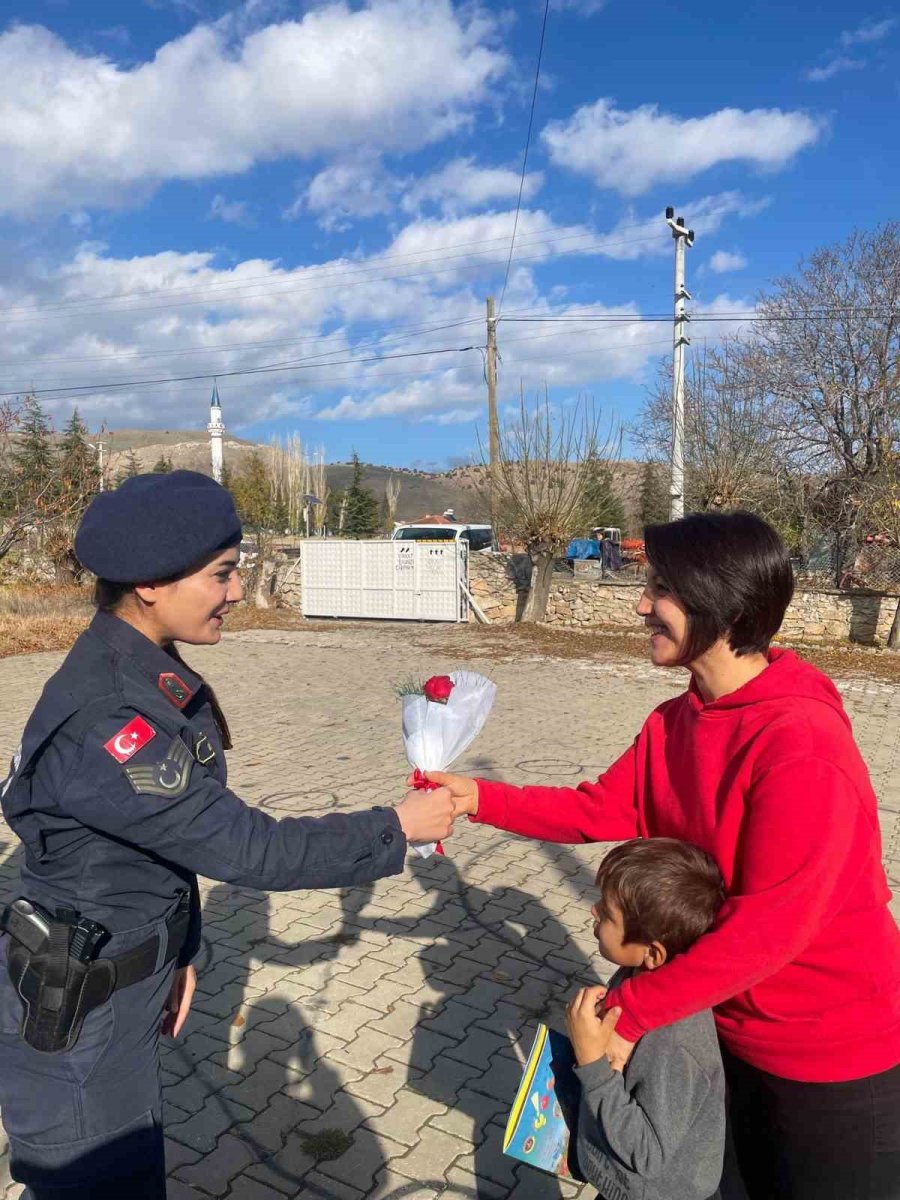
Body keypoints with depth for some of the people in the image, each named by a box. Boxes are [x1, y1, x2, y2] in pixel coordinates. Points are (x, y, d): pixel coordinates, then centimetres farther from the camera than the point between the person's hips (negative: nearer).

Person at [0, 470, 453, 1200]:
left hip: (124, 981, 8)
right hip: (75, 1009, -8)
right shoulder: (102, 717, -31)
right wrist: (394, 832, -19)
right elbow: (243, 848, -29)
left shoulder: (147, 672, -3)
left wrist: (177, 952, 11)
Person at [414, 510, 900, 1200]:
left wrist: (629, 1011, -25)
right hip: (739, 1025, 7)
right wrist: (479, 799, -11)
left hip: (837, 1055, -7)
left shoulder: (803, 744, -32)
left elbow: (769, 929, -31)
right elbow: (601, 811, 0)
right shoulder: (675, 722, -5)